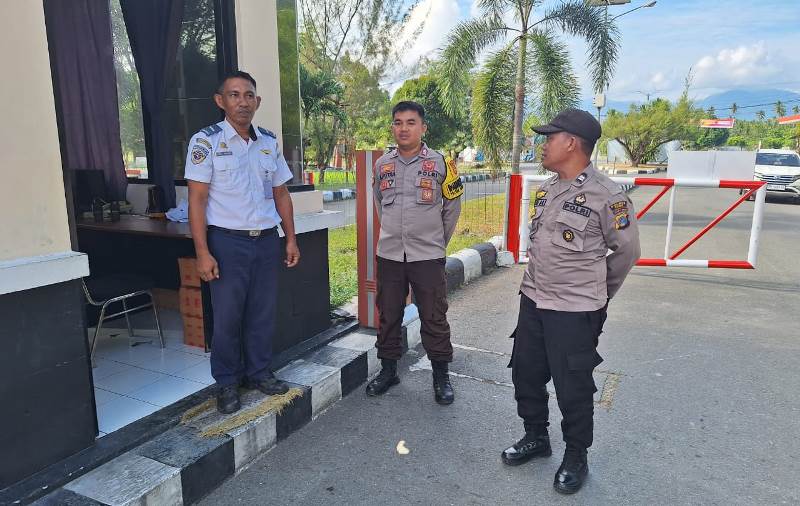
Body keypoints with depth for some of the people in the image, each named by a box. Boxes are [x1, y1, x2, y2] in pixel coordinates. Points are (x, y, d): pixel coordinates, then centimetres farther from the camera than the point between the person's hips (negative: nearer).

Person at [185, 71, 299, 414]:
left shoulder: (269, 143, 9)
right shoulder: (206, 141, -5)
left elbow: (281, 194, 14)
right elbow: (197, 199, -9)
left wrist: (290, 239, 9)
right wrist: (203, 252, -15)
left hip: (267, 241, 4)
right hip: (228, 243, -4)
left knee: (263, 314, 11)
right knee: (227, 317, 3)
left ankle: (258, 372, 28)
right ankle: (226, 383, 20)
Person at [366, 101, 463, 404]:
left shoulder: (441, 163, -5)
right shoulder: (382, 165, 5)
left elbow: (452, 207, 5)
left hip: (428, 257, -3)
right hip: (389, 256, 3)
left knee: (434, 319, 4)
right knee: (388, 316, 12)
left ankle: (441, 376, 19)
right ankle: (388, 370, 29)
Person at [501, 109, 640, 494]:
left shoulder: (606, 195, -15)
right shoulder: (545, 189, 7)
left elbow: (627, 251, -5)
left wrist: (597, 291, 7)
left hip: (575, 312, -7)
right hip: (532, 302, 7)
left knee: (573, 388, 7)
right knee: (525, 374, 17)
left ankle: (576, 457, 30)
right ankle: (535, 437, 39)